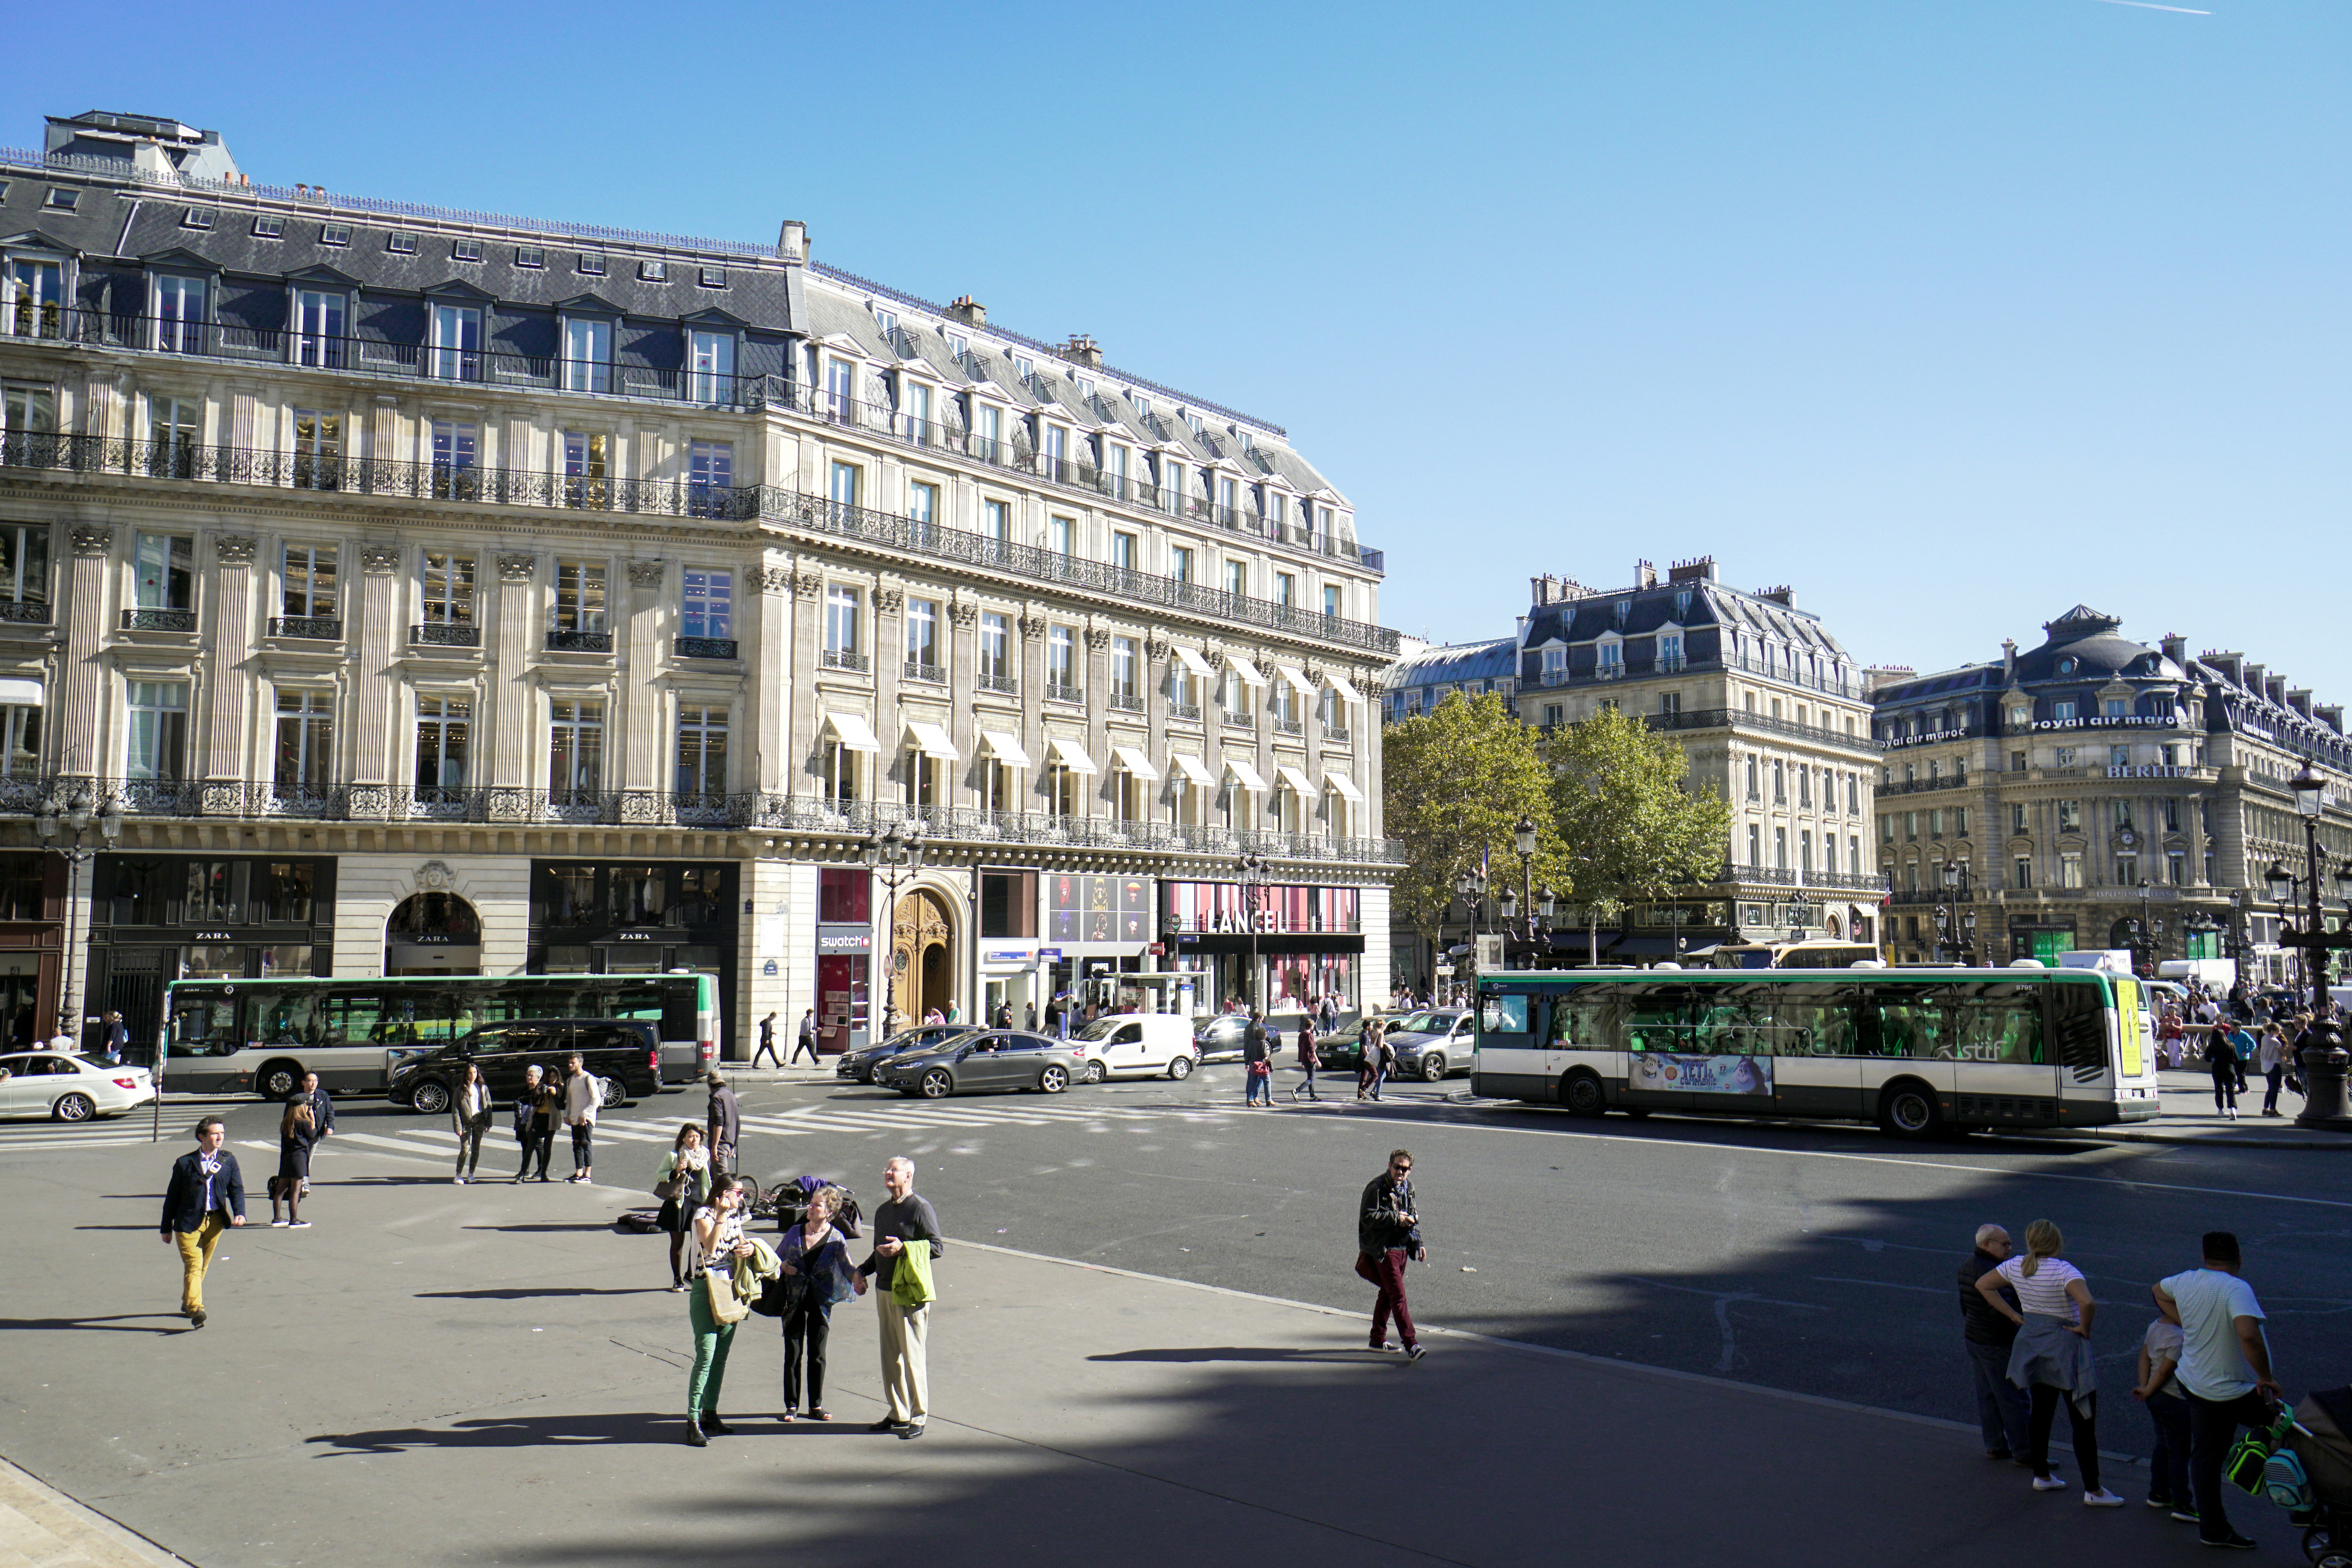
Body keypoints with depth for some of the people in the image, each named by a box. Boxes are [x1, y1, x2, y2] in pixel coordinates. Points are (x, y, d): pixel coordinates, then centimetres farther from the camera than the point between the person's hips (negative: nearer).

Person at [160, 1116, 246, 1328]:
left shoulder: (228, 1161, 7)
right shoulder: (185, 1163, -1)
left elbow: (236, 1189, 6)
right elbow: (172, 1197, 5)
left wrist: (240, 1213, -12)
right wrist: (166, 1228, 7)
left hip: (215, 1221, 3)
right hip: (188, 1221, -3)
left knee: (203, 1265, 13)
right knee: (193, 1265, -13)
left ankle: (187, 1303, 31)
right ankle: (195, 1308, -20)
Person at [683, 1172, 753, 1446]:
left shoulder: (735, 1217, 12)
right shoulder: (703, 1215, -9)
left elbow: (742, 1245, 15)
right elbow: (711, 1246, -23)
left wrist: (749, 1249, -6)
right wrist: (722, 1216, -23)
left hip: (730, 1289, 7)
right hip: (706, 1290, -7)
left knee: (721, 1357, 11)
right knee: (706, 1357, -11)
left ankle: (710, 1414, 20)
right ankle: (693, 1421, -8)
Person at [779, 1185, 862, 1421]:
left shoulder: (837, 1239, -5)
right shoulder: (795, 1232, 1)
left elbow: (846, 1264, -14)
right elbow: (779, 1257, 11)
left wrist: (856, 1275, -35)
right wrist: (783, 1266, -11)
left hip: (821, 1301, -1)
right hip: (794, 1298, 1)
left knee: (817, 1353, 7)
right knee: (793, 1353, 4)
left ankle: (816, 1406, 18)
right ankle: (792, 1405, 14)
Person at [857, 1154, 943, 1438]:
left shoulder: (920, 1207, -8)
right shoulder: (883, 1211, 16)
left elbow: (937, 1247, -13)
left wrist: (903, 1247, -21)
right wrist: (863, 1271, 9)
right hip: (884, 1290, 8)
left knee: (913, 1355, -4)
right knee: (890, 1355, 11)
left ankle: (918, 1417, 5)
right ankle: (898, 1414, 20)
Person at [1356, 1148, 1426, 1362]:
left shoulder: (1407, 1187, 10)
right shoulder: (1377, 1188, -16)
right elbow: (1368, 1217, -22)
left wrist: (1418, 1244, 14)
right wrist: (1396, 1218, -20)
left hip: (1402, 1248, 8)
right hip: (1384, 1250, -8)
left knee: (1388, 1294, 17)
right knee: (1398, 1296, -12)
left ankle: (1378, 1339, 30)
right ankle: (1411, 1345, -15)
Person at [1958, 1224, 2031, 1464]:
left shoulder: (1967, 1265, 7)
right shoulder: (1990, 1271, -24)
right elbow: (2001, 1310, -31)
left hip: (1973, 1338, 10)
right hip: (1996, 1345, -10)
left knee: (1987, 1394, 16)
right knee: (2013, 1399, 1)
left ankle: (1995, 1446, 25)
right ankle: (2023, 1452, 9)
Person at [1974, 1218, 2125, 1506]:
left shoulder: (2015, 1267, -2)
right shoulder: (2063, 1271, -22)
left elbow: (1983, 1285, 10)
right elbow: (2088, 1303, -38)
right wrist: (2084, 1327, -19)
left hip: (2033, 1347, 6)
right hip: (2065, 1348, -6)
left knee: (2041, 1413, 19)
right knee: (2083, 1421, 4)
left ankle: (2041, 1476, 30)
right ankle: (2093, 1491, 10)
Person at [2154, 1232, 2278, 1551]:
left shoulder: (2185, 1282, 3)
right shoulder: (2237, 1289, -20)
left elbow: (2159, 1290, 26)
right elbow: (2249, 1335, -35)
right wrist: (2266, 1378, -24)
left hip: (2194, 1384, 7)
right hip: (2237, 1393, -7)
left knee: (2205, 1455, 13)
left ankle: (2212, 1528, 22)